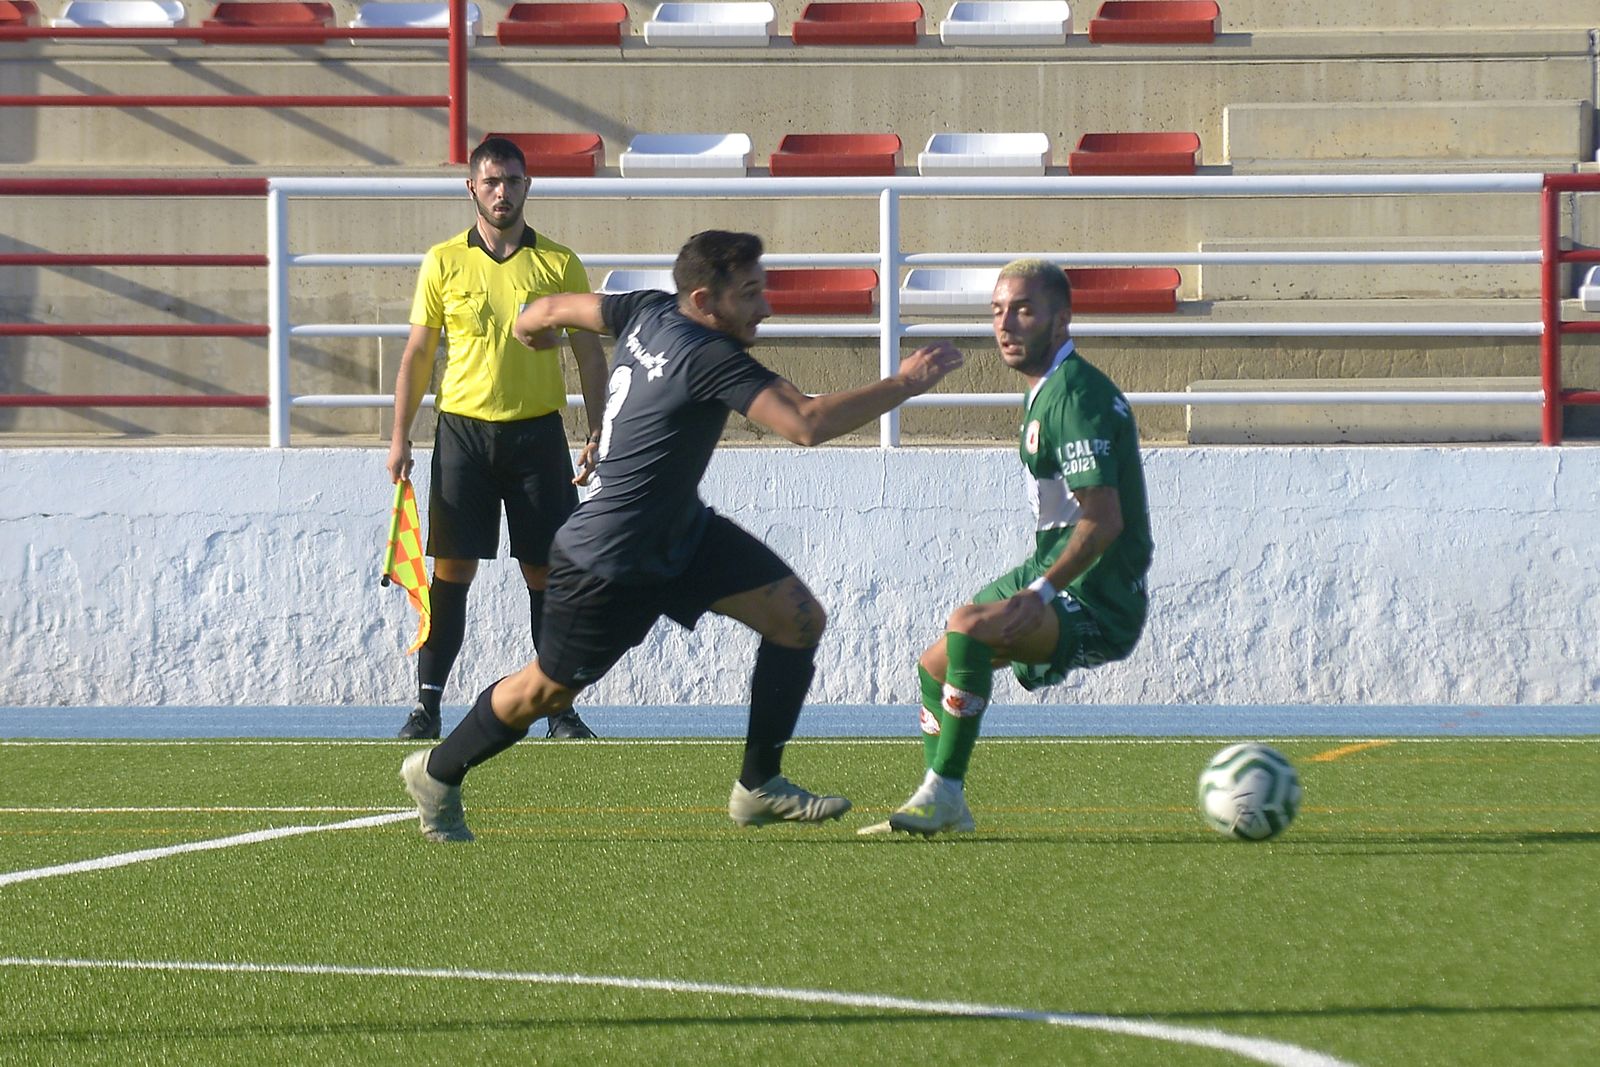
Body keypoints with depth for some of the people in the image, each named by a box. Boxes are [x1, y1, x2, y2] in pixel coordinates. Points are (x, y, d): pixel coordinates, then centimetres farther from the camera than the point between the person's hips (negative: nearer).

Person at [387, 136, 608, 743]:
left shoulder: (559, 264, 4)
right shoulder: (444, 263, 4)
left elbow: (589, 354, 7)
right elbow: (417, 354, 8)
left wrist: (596, 434, -1)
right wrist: (400, 436, 2)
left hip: (537, 432, 0)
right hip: (463, 429, 0)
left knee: (546, 572, 2)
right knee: (451, 568, -3)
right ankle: (427, 705, 1)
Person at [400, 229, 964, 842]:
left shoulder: (651, 312, -5)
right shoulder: (711, 360, -30)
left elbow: (557, 307, 11)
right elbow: (806, 425, -40)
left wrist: (530, 324, 34)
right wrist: (903, 385, -34)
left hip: (680, 531, 10)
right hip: (610, 565, -10)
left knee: (798, 617, -1)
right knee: (547, 692, 8)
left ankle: (759, 787, 7)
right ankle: (437, 774, 32)